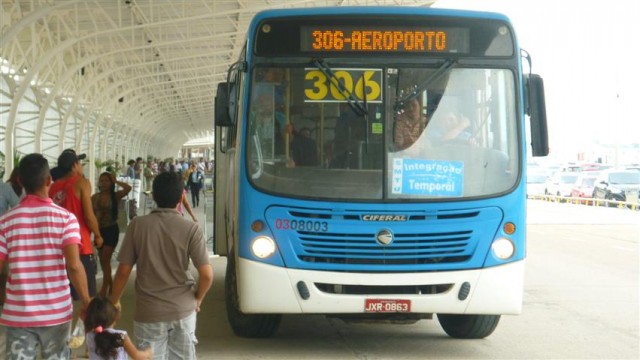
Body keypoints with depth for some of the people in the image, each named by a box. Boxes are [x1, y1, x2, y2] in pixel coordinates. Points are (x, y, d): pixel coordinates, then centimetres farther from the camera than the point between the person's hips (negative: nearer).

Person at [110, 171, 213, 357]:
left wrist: (114, 302, 10)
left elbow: (124, 271, -5)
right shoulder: (191, 229, -9)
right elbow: (207, 274, -12)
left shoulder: (137, 225, -7)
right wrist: (197, 299, 7)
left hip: (148, 312, 0)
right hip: (183, 309, 1)